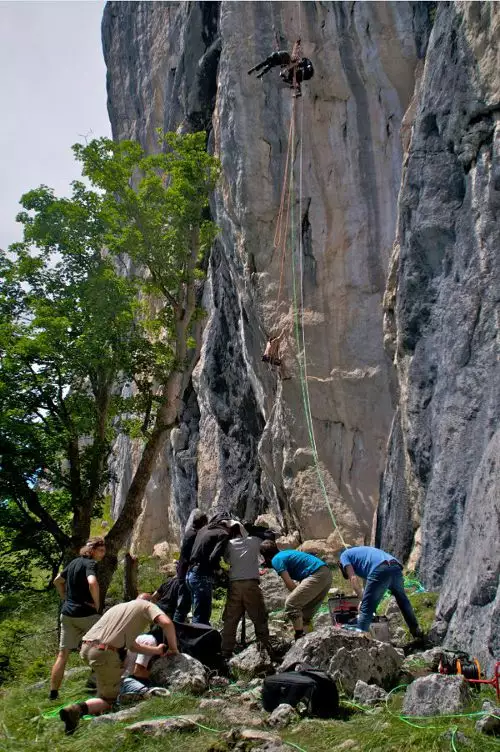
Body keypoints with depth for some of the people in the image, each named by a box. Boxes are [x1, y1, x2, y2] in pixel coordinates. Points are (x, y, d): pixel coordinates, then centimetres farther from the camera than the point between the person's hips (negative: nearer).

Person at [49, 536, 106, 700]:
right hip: (85, 613, -7)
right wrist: (97, 604, -17)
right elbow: (92, 583, -31)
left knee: (63, 653, 9)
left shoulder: (74, 562, 14)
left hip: (67, 613, 7)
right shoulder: (90, 563, -12)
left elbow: (57, 581, 25)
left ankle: (53, 692, 10)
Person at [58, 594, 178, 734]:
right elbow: (166, 623, -7)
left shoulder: (118, 607, 31)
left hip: (85, 647, 7)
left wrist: (157, 651, 34)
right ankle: (78, 709, -17)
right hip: (104, 653, -7)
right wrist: (173, 649, 7)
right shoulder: (147, 605, 13)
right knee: (109, 700, 10)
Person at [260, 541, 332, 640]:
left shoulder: (276, 560, -1)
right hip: (327, 573, 9)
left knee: (291, 604, -6)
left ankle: (300, 638, -7)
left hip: (317, 576, -9)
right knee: (307, 610, 18)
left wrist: (298, 594, 9)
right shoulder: (287, 553, 26)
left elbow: (289, 584, -6)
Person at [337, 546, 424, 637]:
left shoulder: (344, 555, 22)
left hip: (380, 570, -8)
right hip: (396, 567, 8)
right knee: (402, 600, 32)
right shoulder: (361, 551, 42)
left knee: (366, 609, 1)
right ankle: (416, 630, 45)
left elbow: (353, 579, 6)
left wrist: (362, 598, 13)